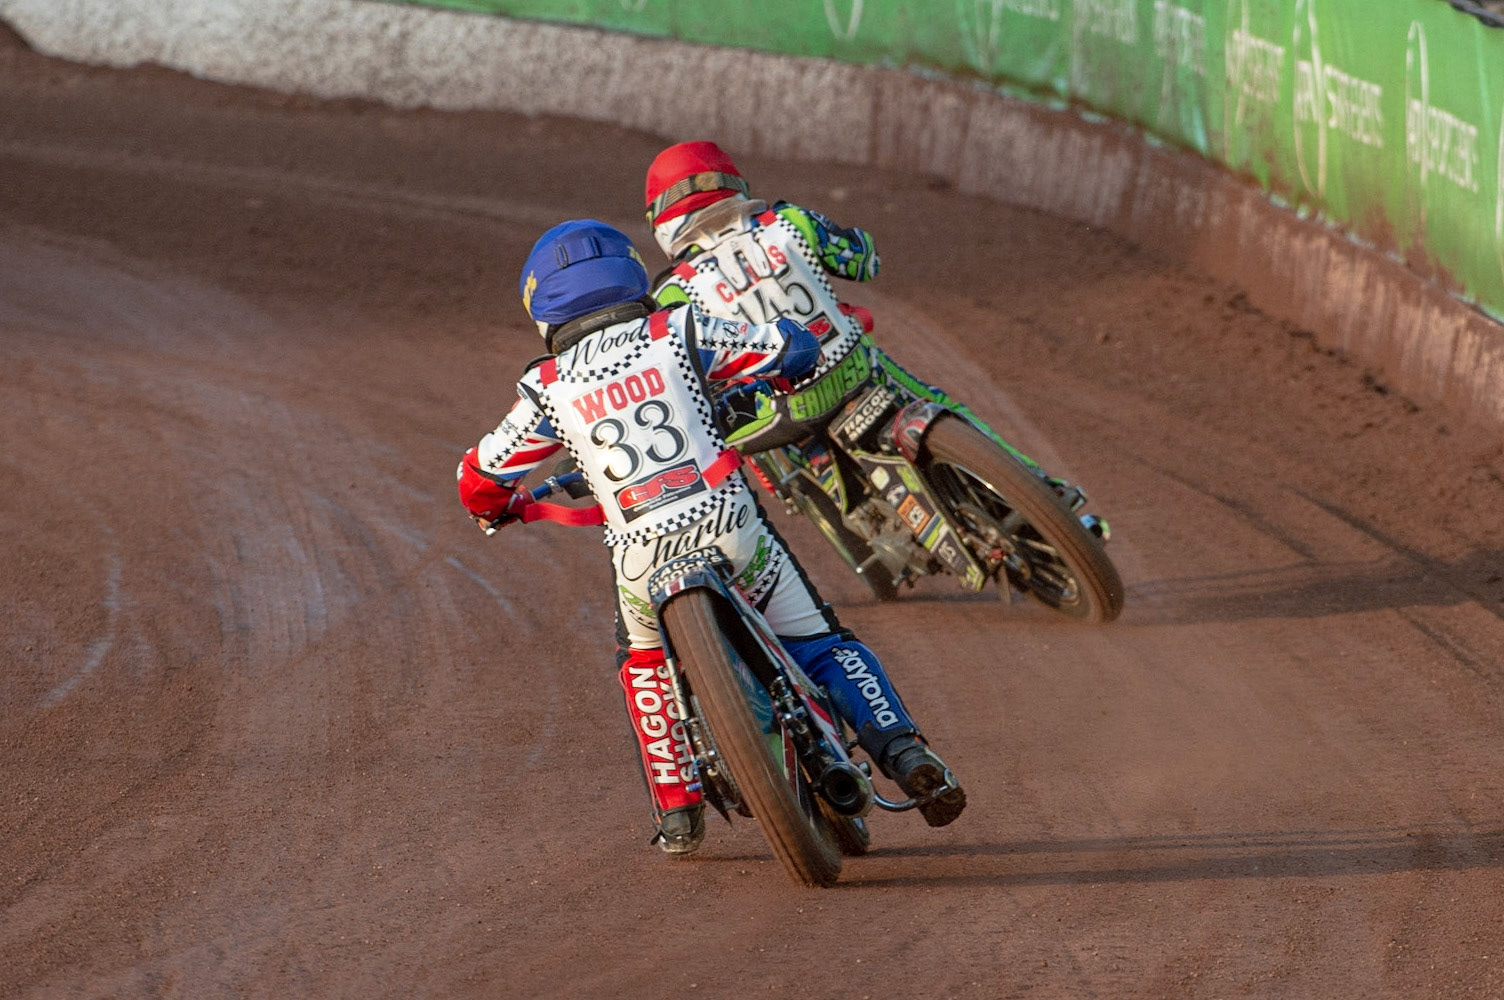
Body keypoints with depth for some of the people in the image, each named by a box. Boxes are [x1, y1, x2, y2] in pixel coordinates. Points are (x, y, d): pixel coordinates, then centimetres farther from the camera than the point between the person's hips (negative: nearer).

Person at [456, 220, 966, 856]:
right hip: (733, 530, 0)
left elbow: (480, 476, 15)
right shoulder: (678, 332, 6)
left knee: (645, 664, 29)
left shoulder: (547, 389, 8)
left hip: (643, 559, 1)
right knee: (822, 646, 13)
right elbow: (794, 349, 7)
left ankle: (677, 814, 23)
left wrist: (502, 509, 40)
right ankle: (904, 752, -6)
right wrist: (751, 392, 31)